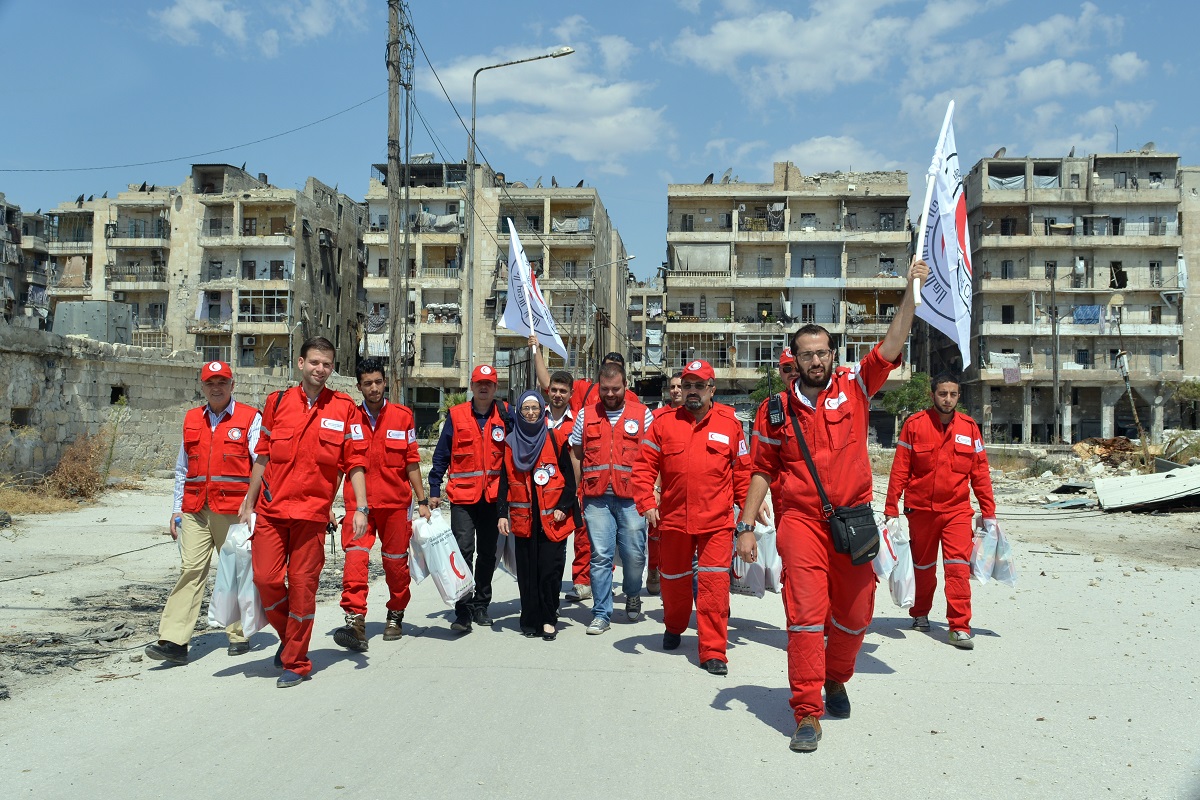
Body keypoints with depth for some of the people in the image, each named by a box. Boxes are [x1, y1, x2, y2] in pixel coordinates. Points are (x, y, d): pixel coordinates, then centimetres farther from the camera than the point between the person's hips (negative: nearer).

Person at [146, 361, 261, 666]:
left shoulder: (250, 418, 1)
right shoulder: (191, 420, 16)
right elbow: (182, 469, 20)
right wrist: (177, 509, 16)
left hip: (233, 509, -3)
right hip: (195, 509, 3)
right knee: (191, 569, -5)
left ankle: (239, 635, 19)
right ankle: (174, 641, -8)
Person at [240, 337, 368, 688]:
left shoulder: (344, 408, 0)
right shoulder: (277, 402, 6)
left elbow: (355, 462, 1)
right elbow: (262, 457, 13)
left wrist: (361, 508, -7)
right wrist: (248, 502, 14)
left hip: (312, 510, -2)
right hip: (271, 508, 2)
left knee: (302, 584, 1)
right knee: (265, 578, -2)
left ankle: (296, 662, 17)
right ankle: (289, 637, 27)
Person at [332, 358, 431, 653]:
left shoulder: (402, 416, 2)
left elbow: (411, 462, 5)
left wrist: (422, 501, 4)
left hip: (395, 501, 0)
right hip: (358, 502, 0)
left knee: (396, 561, 9)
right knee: (355, 555, -17)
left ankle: (395, 617, 29)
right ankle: (355, 622, -20)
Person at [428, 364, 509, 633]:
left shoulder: (505, 416, 5)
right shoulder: (456, 415, 2)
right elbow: (441, 456, 4)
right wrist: (434, 491, 0)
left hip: (493, 496, 2)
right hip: (462, 495, -2)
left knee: (487, 553, 11)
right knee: (463, 550, -11)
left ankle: (481, 605, 25)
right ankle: (463, 611, -5)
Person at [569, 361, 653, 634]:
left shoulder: (642, 414, 7)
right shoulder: (586, 415, 11)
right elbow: (576, 455, 14)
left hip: (631, 497, -1)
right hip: (596, 498, 1)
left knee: (635, 554, 3)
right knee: (600, 556, 0)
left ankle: (633, 596, 32)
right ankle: (601, 614, 9)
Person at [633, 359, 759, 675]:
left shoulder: (730, 423, 2)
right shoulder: (664, 423, 1)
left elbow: (742, 470, 6)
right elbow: (644, 467, 0)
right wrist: (647, 504, -8)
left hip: (717, 520, -2)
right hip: (673, 518, 2)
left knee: (714, 583, -8)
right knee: (674, 579, 19)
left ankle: (713, 651, 3)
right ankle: (674, 628, 46)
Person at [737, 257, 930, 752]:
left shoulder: (854, 386, 3)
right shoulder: (776, 408, 2)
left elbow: (892, 346, -8)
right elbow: (761, 470, 7)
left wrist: (911, 291, -18)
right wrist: (746, 527, 4)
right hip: (801, 521, -2)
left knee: (854, 614, 12)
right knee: (806, 613, -9)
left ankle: (836, 679, 41)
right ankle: (808, 715, -1)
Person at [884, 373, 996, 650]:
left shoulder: (969, 427, 3)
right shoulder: (914, 424, -4)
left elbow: (980, 473, 6)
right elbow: (899, 470, -4)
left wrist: (988, 512, 4)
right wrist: (891, 509, -7)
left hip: (957, 509, 1)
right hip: (921, 508, 0)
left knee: (958, 566, -10)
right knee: (923, 566, 15)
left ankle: (960, 627, -4)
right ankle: (920, 614, 35)